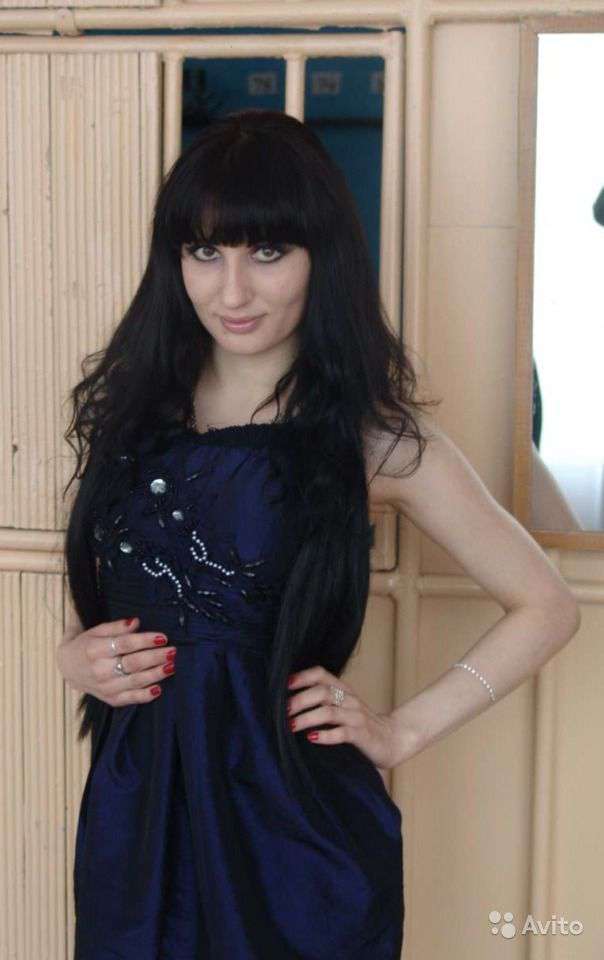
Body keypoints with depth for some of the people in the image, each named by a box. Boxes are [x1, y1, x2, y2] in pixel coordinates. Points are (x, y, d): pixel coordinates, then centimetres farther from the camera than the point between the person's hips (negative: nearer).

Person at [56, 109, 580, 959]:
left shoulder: (372, 433, -9)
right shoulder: (131, 403, 2)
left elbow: (546, 608, -3)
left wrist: (403, 731, -6)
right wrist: (76, 656, -4)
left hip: (290, 819, -3)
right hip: (132, 807, 4)